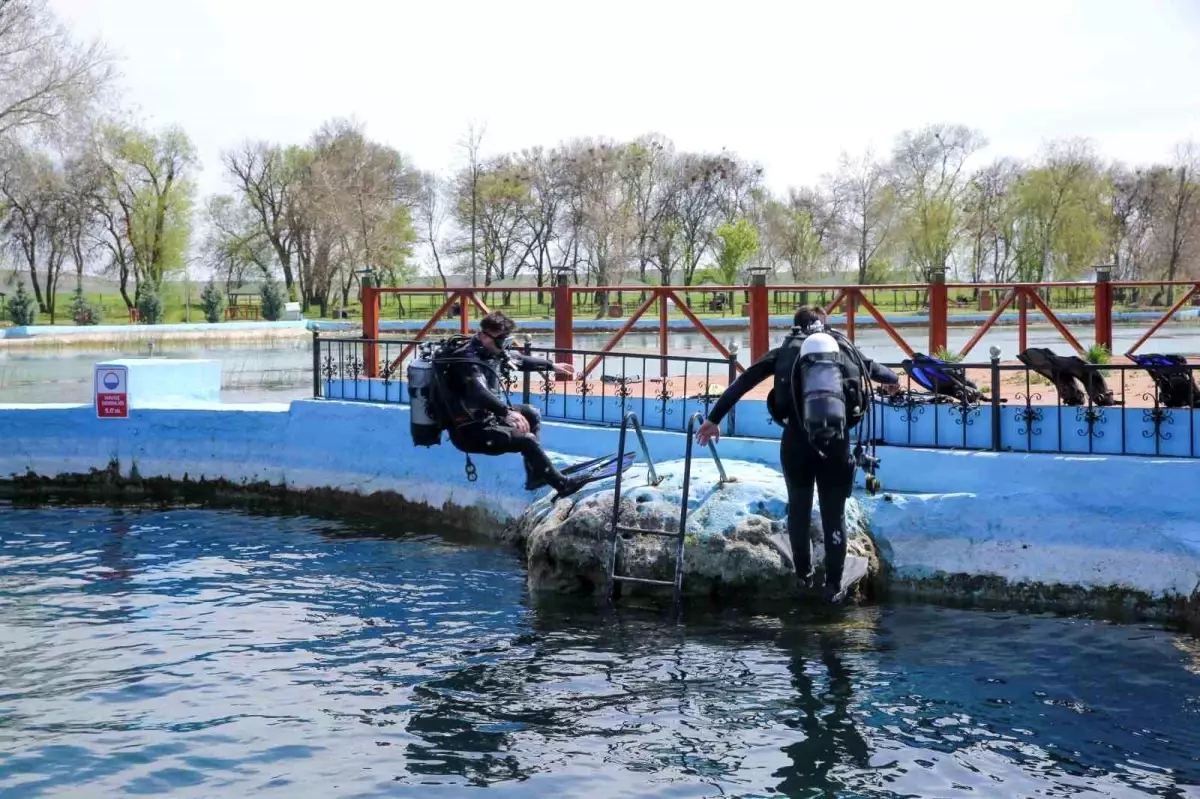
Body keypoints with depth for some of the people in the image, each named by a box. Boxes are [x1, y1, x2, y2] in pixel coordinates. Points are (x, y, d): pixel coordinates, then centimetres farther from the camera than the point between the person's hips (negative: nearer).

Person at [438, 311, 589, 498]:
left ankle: (536, 475, 13)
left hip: (487, 416, 11)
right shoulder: (468, 358, -25)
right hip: (471, 430, -11)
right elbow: (478, 392, -42)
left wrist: (552, 366, 28)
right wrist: (507, 412, -55)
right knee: (527, 440, -19)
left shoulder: (492, 350, 4)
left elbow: (519, 360, 23)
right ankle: (561, 484, -3)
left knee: (532, 413, 16)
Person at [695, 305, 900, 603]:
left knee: (799, 508, 21)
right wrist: (893, 380, 56)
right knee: (834, 514, 12)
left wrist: (714, 419, 10)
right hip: (837, 440, 0)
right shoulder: (844, 347, 15)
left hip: (797, 440, 0)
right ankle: (833, 586, 14)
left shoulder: (785, 351, 13)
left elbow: (742, 382, 7)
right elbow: (872, 367, 34)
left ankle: (803, 574, 29)